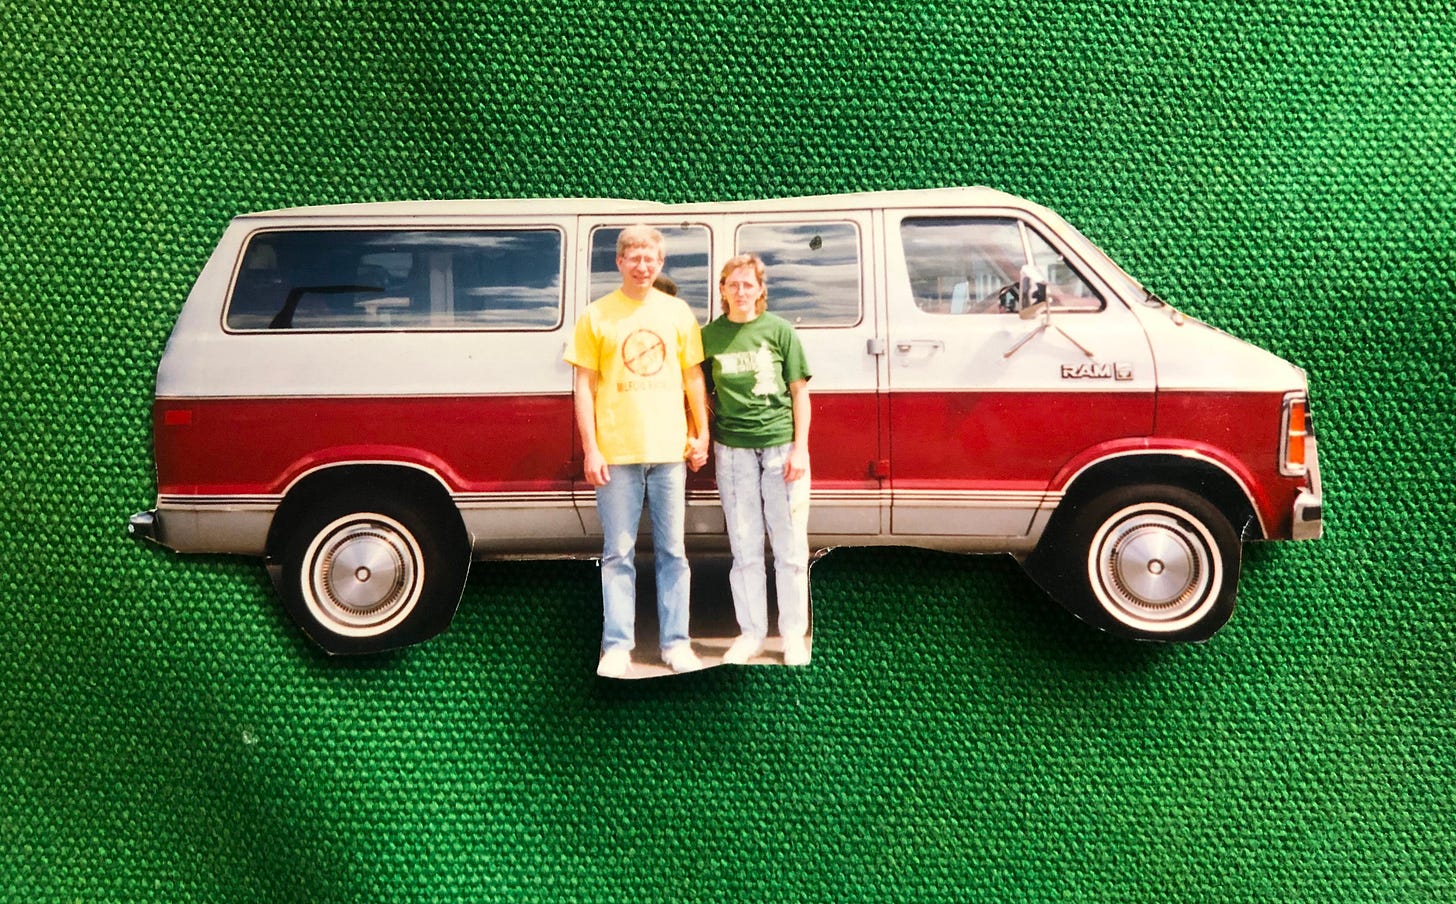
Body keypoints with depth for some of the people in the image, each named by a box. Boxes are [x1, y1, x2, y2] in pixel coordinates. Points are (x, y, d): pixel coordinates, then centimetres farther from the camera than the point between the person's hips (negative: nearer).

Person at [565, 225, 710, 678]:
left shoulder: (677, 312, 10)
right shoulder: (597, 315, 3)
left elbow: (693, 377, 14)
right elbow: (585, 386, 1)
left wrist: (702, 434, 8)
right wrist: (591, 450, -5)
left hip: (669, 450, 2)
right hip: (617, 452, -2)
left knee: (672, 552, 8)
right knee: (618, 554, 4)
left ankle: (676, 643, 16)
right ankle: (617, 646, 11)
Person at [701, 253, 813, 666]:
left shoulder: (779, 330, 1)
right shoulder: (709, 335, 5)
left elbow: (799, 392, 2)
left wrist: (800, 448, -4)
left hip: (782, 446, -1)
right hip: (733, 450, 1)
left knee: (790, 548, 4)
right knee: (745, 550, 8)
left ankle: (794, 635, 16)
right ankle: (750, 633, 20)